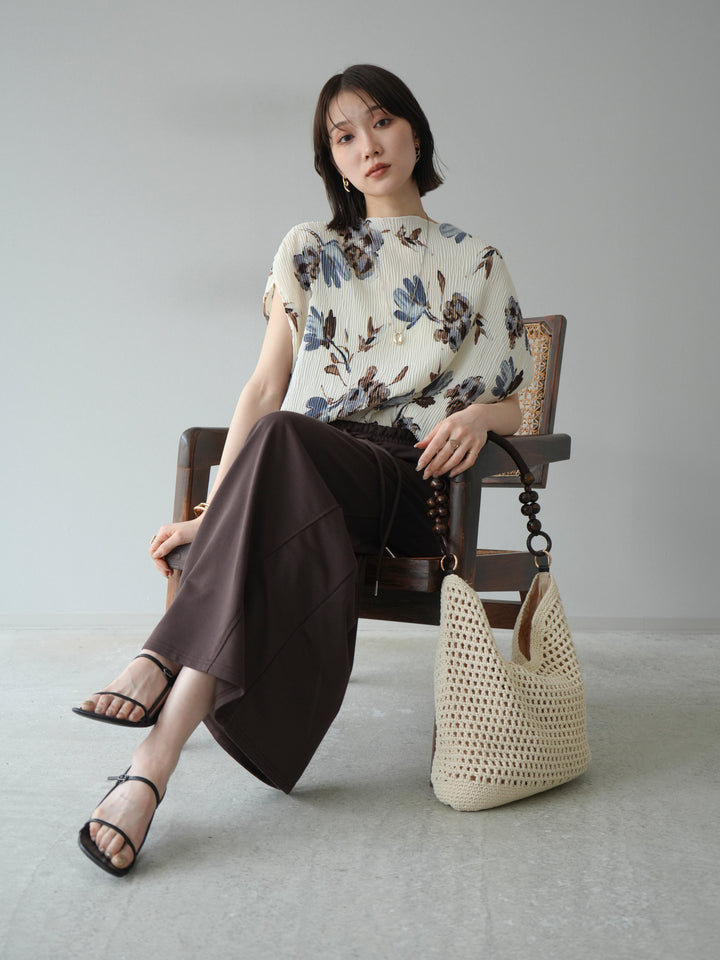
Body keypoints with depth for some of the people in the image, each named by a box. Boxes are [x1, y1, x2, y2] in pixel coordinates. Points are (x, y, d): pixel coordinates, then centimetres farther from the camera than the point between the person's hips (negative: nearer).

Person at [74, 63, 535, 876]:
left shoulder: (475, 265, 16)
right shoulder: (308, 254, 18)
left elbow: (519, 405, 14)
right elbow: (265, 387, 8)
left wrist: (477, 413, -12)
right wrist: (213, 510, -5)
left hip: (414, 485, -1)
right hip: (308, 477, 1)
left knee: (281, 441, -37)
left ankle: (162, 669, -46)